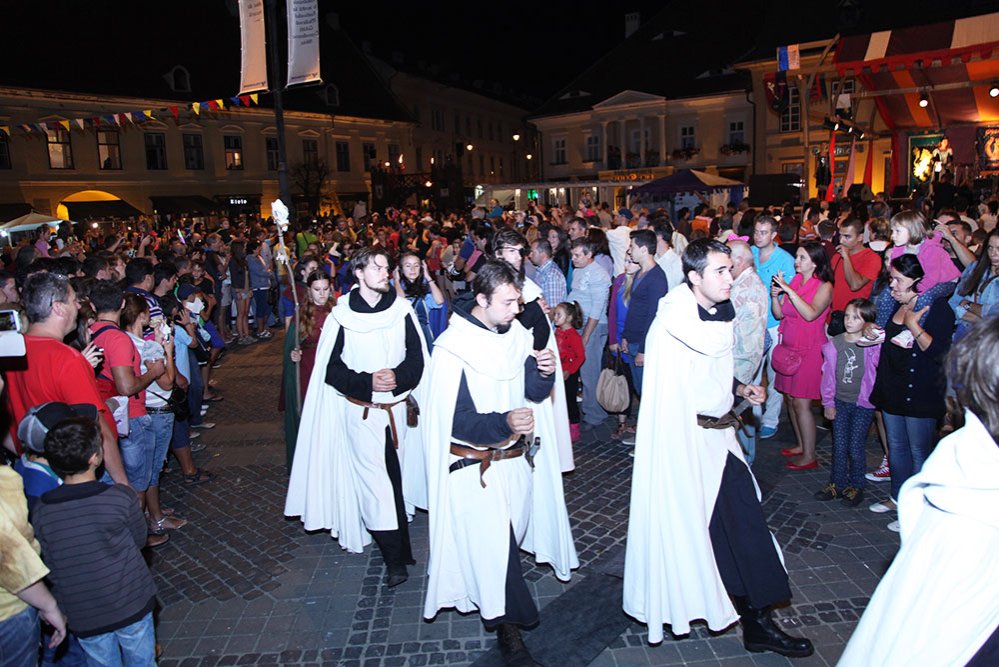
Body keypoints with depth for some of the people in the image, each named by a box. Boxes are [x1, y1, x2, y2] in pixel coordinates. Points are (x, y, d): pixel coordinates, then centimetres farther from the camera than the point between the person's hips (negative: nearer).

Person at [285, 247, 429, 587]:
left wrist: (398, 376, -18)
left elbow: (417, 358, 1)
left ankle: (397, 552, 32)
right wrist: (367, 382, -19)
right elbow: (331, 369, -5)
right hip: (361, 411, -2)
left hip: (398, 408, 3)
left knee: (395, 479, 14)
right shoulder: (341, 317, -5)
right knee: (375, 483, -4)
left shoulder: (402, 310, 1)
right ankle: (395, 557, 7)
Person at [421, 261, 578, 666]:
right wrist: (503, 422, -36)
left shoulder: (515, 334, 0)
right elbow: (455, 420, -20)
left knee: (511, 534, 20)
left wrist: (544, 371, -18)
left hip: (517, 457, 6)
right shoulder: (453, 348, -18)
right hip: (475, 466, -6)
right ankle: (508, 626, 19)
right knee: (493, 543, -1)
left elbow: (534, 394, 4)